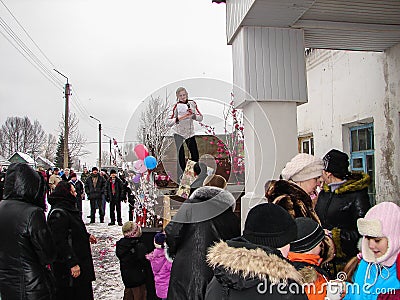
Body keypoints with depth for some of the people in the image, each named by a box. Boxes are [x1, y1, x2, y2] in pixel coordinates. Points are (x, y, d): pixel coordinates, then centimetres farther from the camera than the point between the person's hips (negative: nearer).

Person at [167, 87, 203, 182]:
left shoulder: (192, 103, -2)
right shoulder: (177, 106, -12)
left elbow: (200, 118, -1)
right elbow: (169, 123, -18)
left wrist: (193, 115, -20)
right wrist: (178, 119, -35)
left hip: (190, 133, 4)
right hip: (179, 133, -4)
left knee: (195, 156, 7)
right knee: (181, 157, -10)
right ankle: (181, 178, 1)